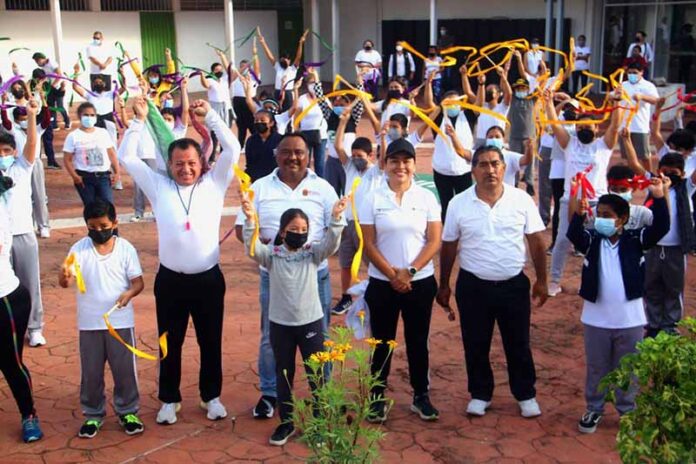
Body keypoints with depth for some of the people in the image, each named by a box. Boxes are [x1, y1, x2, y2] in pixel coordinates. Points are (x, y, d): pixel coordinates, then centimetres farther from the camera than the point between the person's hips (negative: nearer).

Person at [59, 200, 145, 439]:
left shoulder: (126, 248, -5)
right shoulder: (79, 249, -5)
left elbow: (138, 281, -5)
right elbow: (64, 282, -14)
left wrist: (130, 293, -26)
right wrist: (65, 275, -38)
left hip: (121, 322, 0)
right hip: (89, 323, 1)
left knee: (125, 370, 8)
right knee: (91, 373, 11)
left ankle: (128, 412, 25)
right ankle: (93, 415, 27)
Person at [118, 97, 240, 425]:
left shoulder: (214, 183, 3)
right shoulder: (159, 187, 5)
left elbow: (233, 149, -3)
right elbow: (126, 157, 6)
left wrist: (209, 114, -7)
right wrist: (139, 119, 0)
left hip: (208, 278, 0)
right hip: (170, 280, 0)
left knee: (210, 342, 12)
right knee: (170, 343, 11)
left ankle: (211, 396, 29)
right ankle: (169, 399, 27)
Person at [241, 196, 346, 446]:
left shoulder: (313, 252, -2)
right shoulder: (272, 254, -4)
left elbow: (331, 244, -19)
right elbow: (252, 248, -21)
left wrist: (336, 218, -36)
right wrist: (250, 219, -38)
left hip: (311, 322, 0)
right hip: (280, 324, 0)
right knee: (283, 374, 13)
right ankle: (286, 422, 27)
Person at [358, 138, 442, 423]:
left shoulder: (426, 198, 0)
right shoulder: (372, 199, -2)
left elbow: (434, 241, -3)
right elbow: (368, 244, -5)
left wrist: (410, 271, -13)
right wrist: (392, 274, -12)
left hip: (420, 282, 1)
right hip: (382, 283, -1)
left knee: (417, 341, 11)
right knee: (382, 342, 8)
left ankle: (421, 396, 25)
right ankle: (378, 397, 21)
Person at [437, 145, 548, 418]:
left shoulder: (522, 200, -6)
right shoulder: (459, 203, -5)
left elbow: (536, 242, 1)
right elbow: (448, 247, 3)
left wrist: (541, 280, 1)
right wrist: (443, 285, 6)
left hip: (514, 284, 0)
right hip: (473, 286, 0)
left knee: (518, 344, 12)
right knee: (475, 345, 12)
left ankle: (526, 395, 31)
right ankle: (480, 394, 31)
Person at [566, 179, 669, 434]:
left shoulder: (635, 240, -4)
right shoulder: (591, 240, -4)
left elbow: (661, 228, -17)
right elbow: (574, 235, -23)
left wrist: (658, 198, -30)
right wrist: (578, 214, -41)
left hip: (630, 319, -1)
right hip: (596, 319, 1)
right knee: (596, 368, 15)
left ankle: (627, 410, 31)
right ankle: (594, 408, 31)